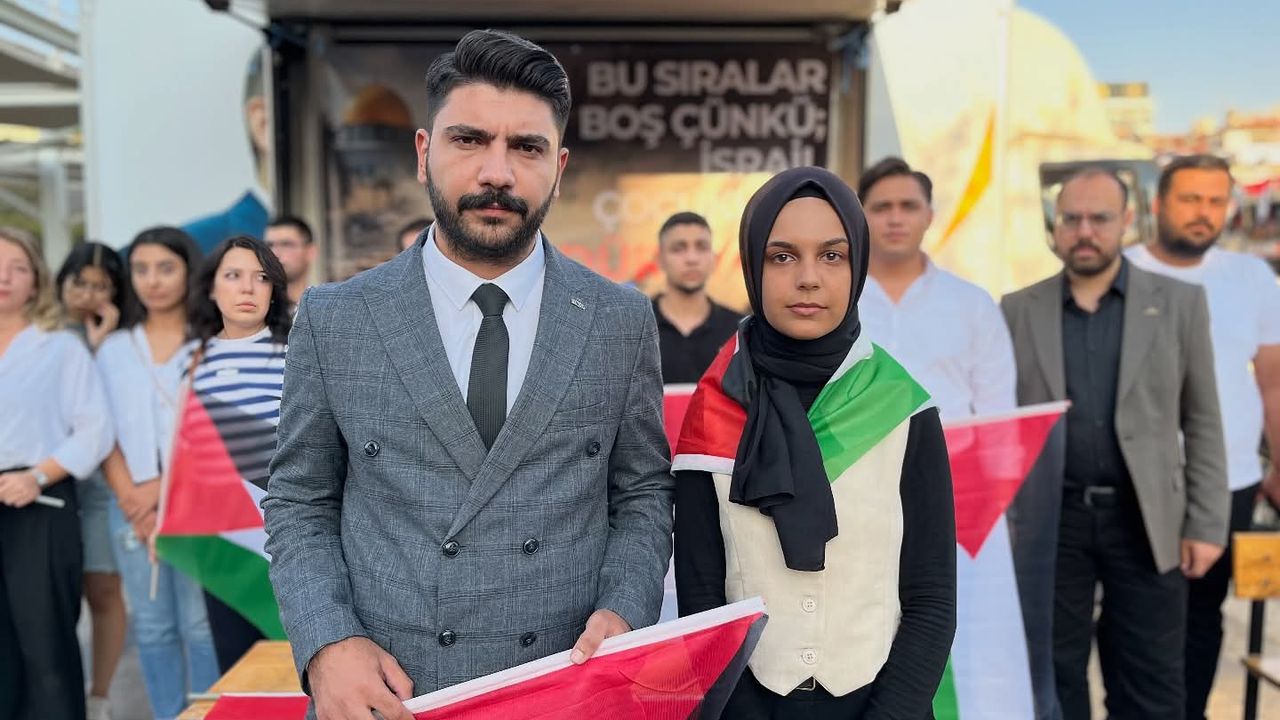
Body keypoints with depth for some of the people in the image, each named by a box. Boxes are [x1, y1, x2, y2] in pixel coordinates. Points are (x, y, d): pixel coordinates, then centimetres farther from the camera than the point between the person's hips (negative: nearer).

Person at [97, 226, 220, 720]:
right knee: (151, 628, 9)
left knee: (201, 625, -1)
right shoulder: (113, 349, 13)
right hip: (132, 509, 4)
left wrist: (167, 489, -11)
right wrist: (130, 496, -5)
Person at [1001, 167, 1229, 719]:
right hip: (1050, 519, 1)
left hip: (1147, 521, 0)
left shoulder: (1179, 302, 3)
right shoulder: (1017, 310, 3)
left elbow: (1202, 423, 3)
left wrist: (1206, 524, -2)